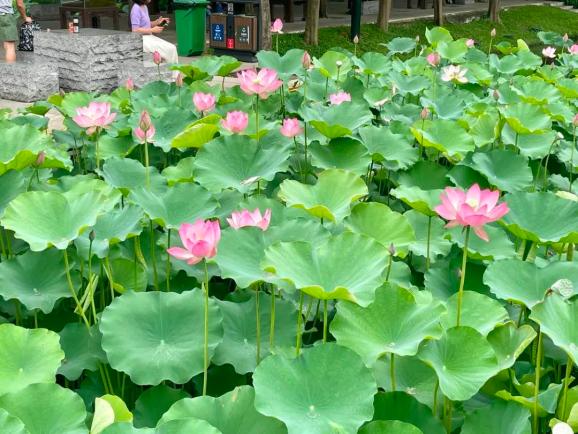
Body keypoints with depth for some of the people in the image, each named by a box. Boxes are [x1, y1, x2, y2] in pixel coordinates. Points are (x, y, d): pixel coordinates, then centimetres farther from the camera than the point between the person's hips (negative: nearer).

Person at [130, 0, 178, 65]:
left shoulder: (144, 7, 13)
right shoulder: (136, 8, -15)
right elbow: (135, 30, -20)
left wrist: (157, 22, 3)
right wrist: (152, 30, -16)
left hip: (149, 37, 9)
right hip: (141, 39, -9)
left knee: (173, 48, -6)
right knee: (169, 49, -19)